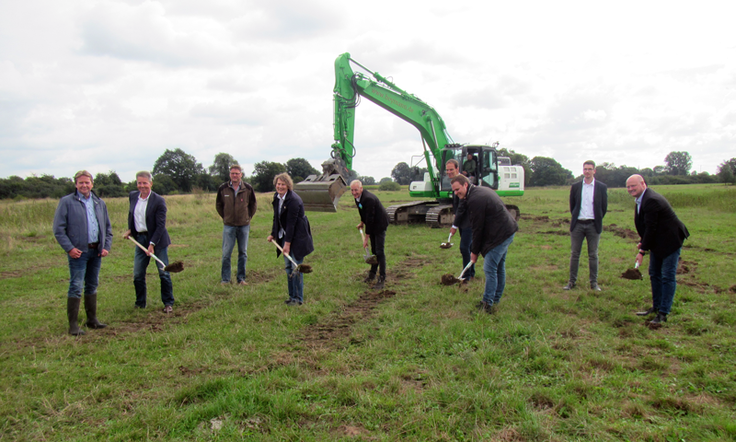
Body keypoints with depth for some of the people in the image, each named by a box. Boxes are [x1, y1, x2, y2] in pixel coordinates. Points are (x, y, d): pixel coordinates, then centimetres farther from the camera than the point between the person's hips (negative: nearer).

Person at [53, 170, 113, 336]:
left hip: (96, 251, 5)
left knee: (92, 286, 13)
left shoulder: (100, 203, 12)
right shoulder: (66, 202, -2)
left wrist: (106, 247, 4)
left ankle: (92, 319, 23)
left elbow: (108, 228, 17)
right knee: (76, 287, -5)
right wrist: (69, 248, -14)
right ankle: (73, 325, 1)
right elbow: (58, 229, -5)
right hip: (78, 251, -5)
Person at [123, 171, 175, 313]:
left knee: (163, 273, 1)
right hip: (140, 239, 5)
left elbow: (160, 225, -16)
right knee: (137, 275, 7)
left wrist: (152, 244, -20)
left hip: (157, 239, -5)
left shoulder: (158, 200, -14)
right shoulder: (133, 196, 3)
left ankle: (168, 303, 12)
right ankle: (140, 304, 23)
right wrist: (129, 229, 12)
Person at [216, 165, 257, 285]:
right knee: (226, 253, -2)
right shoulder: (223, 188, -3)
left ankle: (241, 278, 18)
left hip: (244, 225, 1)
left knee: (243, 253, 7)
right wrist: (225, 217, 10)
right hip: (229, 226, -1)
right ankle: (225, 279, 8)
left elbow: (253, 205, 11)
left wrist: (248, 217, 8)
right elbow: (218, 205, 11)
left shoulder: (248, 188, -3)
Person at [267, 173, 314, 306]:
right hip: (285, 235, 8)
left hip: (297, 237, -8)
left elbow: (291, 223, -21)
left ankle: (298, 298, 3)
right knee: (288, 267, 10)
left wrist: (287, 243, -20)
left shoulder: (293, 200, -21)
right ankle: (292, 296, 20)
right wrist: (273, 234, 15)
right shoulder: (277, 197, 5)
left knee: (296, 267, -6)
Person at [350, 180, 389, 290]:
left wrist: (366, 237, -21)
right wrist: (362, 222, 30)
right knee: (373, 250, 16)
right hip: (372, 224, 9)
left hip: (380, 224, -9)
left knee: (379, 251, -10)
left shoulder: (368, 199, -31)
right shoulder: (357, 197, -2)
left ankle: (382, 278, -4)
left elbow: (370, 219, -27)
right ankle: (372, 273, 28)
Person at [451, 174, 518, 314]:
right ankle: (495, 301, 28)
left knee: (490, 269, -8)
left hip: (500, 235, -11)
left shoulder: (475, 200, -20)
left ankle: (488, 304, -4)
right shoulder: (482, 191, 13)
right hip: (508, 230, 11)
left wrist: (475, 251, -6)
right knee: (499, 267, 17)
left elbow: (477, 228, -16)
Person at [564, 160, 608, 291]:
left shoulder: (601, 187, 1)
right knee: (574, 254, 5)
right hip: (578, 224, 1)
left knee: (593, 255, 5)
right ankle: (572, 281, 12)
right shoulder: (575, 187, 4)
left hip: (593, 225, -1)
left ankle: (594, 282, 14)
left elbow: (604, 207, 5)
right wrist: (575, 218, 8)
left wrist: (597, 220, 6)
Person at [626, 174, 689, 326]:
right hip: (657, 242, 11)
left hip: (670, 240, -10)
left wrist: (642, 251, -19)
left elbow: (651, 228, -24)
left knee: (668, 277, -5)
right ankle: (656, 307, 27)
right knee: (654, 274, 15)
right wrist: (643, 242, 3)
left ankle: (663, 313, -1)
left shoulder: (651, 200, -25)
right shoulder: (642, 199, 6)